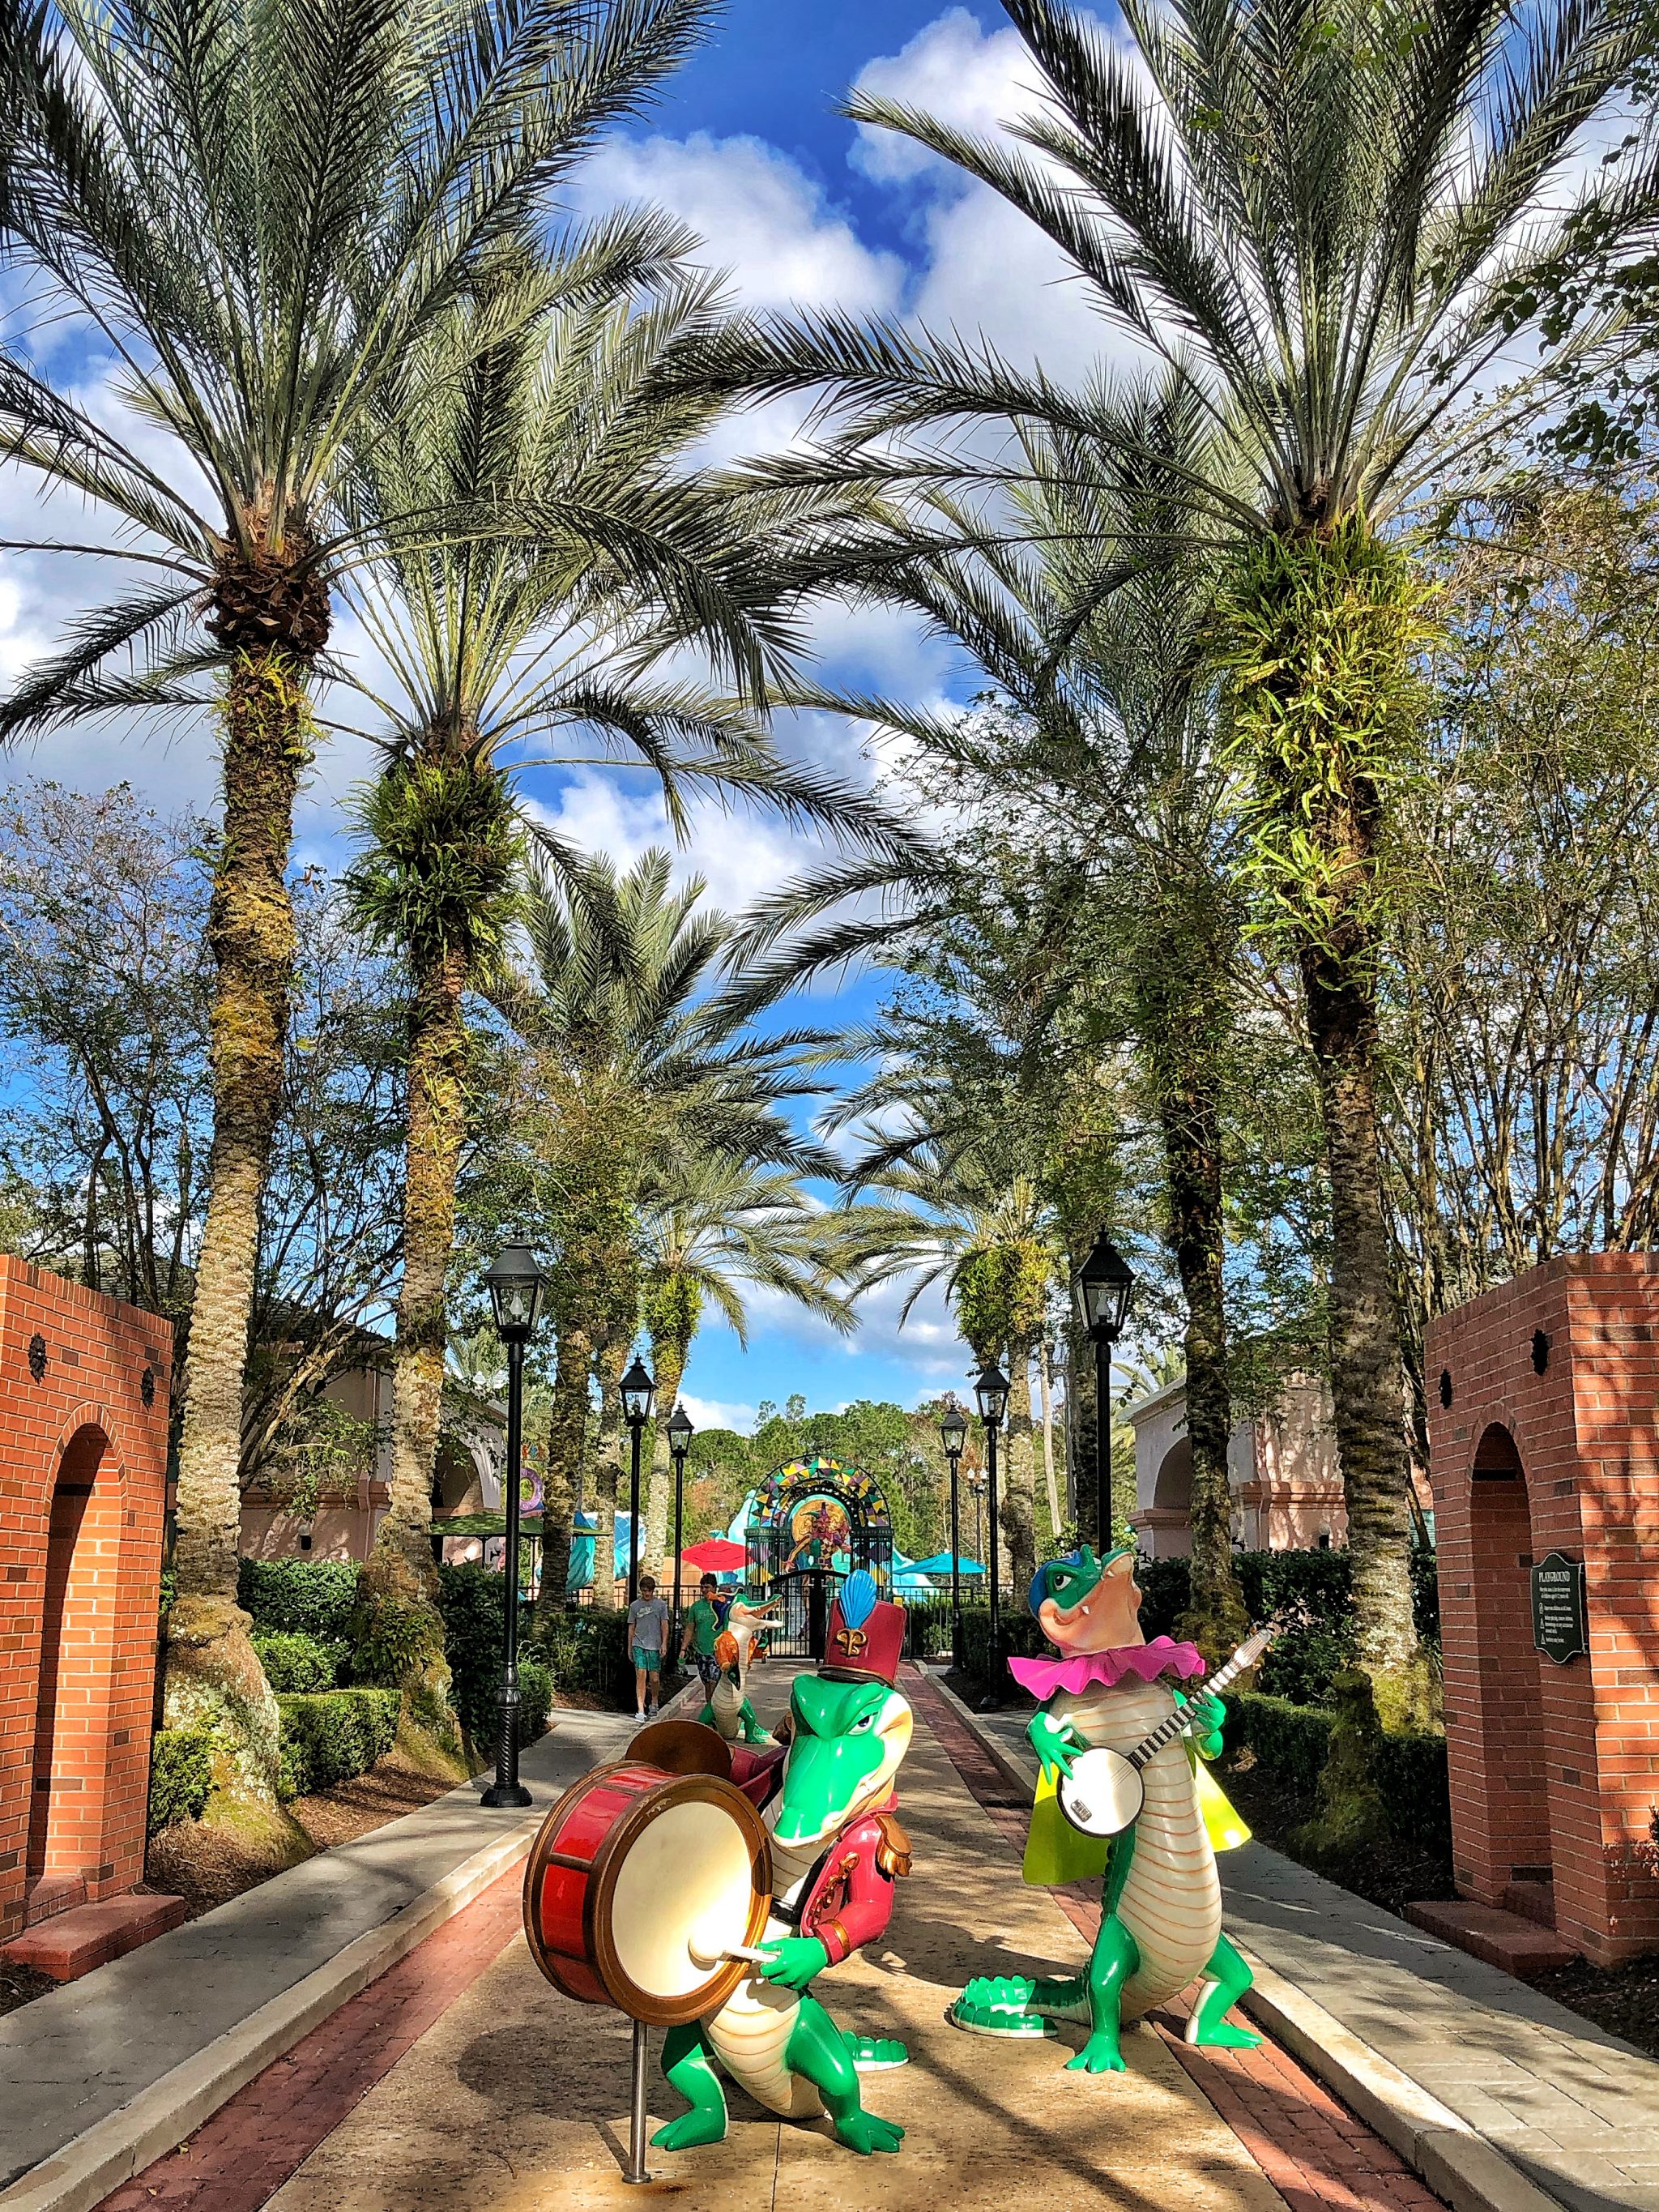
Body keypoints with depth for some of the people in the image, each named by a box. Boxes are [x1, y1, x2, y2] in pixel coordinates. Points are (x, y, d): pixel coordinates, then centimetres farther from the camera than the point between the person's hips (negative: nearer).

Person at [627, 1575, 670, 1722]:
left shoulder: (660, 1604, 6)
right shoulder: (635, 1605, 9)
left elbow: (664, 1625, 4)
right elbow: (631, 1627, 14)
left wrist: (664, 1644, -5)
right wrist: (629, 1647, 13)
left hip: (655, 1646, 0)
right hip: (639, 1645, 0)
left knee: (654, 1678, 2)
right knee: (640, 1676, -11)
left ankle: (654, 1704, 26)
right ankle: (640, 1710, -12)